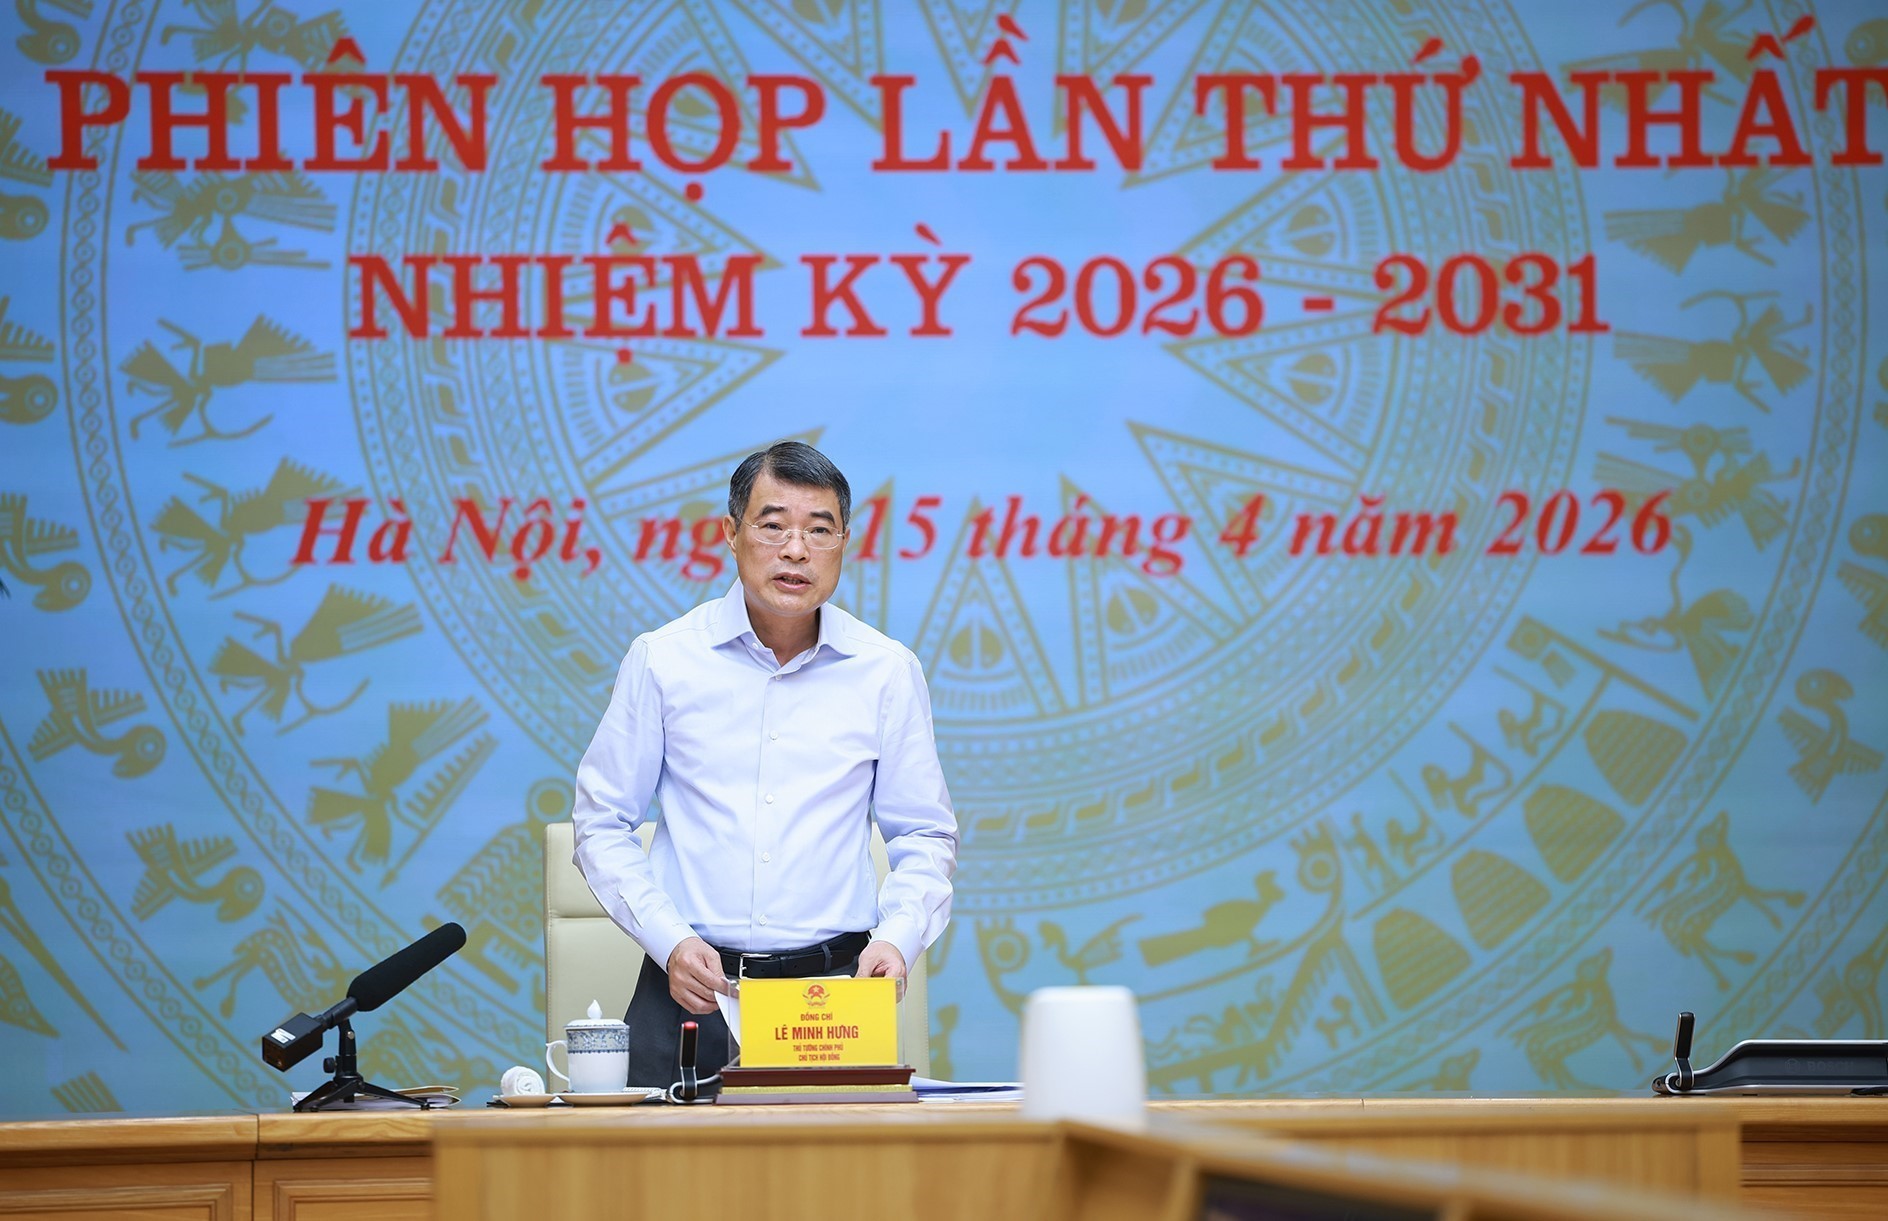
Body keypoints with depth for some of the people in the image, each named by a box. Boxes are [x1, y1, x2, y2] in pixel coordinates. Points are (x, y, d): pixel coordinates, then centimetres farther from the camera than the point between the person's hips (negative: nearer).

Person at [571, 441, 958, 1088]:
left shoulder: (887, 671, 5)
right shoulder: (663, 659, 3)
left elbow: (925, 835, 12)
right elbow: (601, 823, 6)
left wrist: (898, 937, -7)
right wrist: (669, 939, -8)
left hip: (834, 984, 0)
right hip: (690, 988, 0)